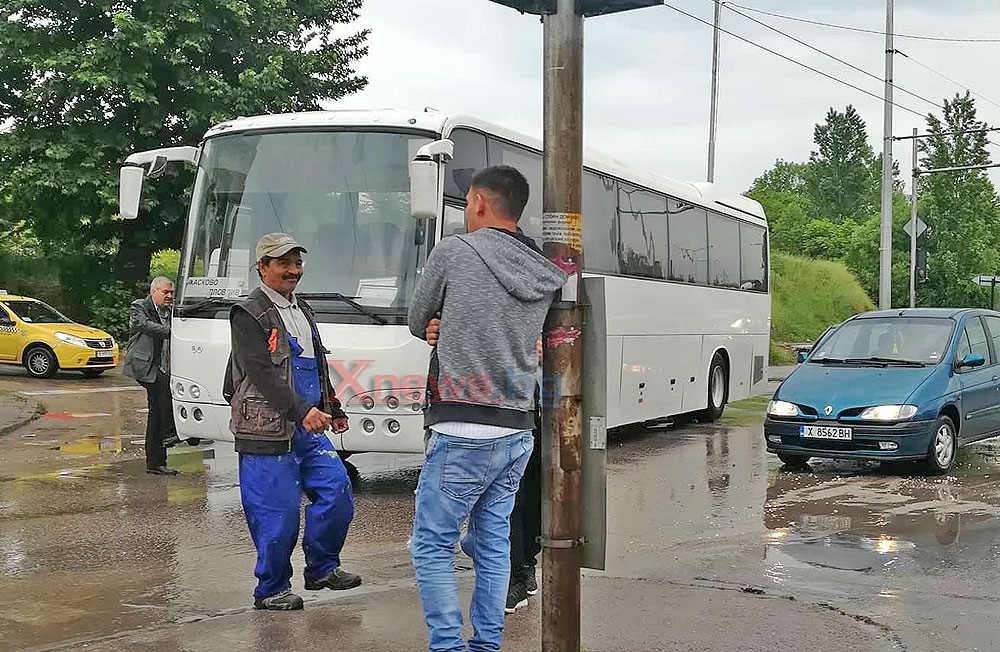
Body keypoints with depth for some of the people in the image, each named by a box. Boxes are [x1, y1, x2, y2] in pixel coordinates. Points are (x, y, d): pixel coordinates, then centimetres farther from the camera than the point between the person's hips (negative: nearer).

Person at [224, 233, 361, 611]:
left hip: (308, 427, 8)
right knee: (277, 511, -3)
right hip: (268, 431, -8)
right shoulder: (249, 315, -8)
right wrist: (301, 411, -26)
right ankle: (271, 590, 11)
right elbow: (263, 374, -19)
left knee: (337, 490, 2)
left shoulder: (303, 311, 20)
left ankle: (322, 568, 20)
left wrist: (333, 409, 25)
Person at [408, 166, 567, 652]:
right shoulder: (544, 276, 10)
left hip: (464, 433, -6)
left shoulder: (453, 252, -6)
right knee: (492, 541, 14)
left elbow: (417, 323, 6)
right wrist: (448, 331, 8)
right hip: (518, 432, 7)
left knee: (431, 544, 3)